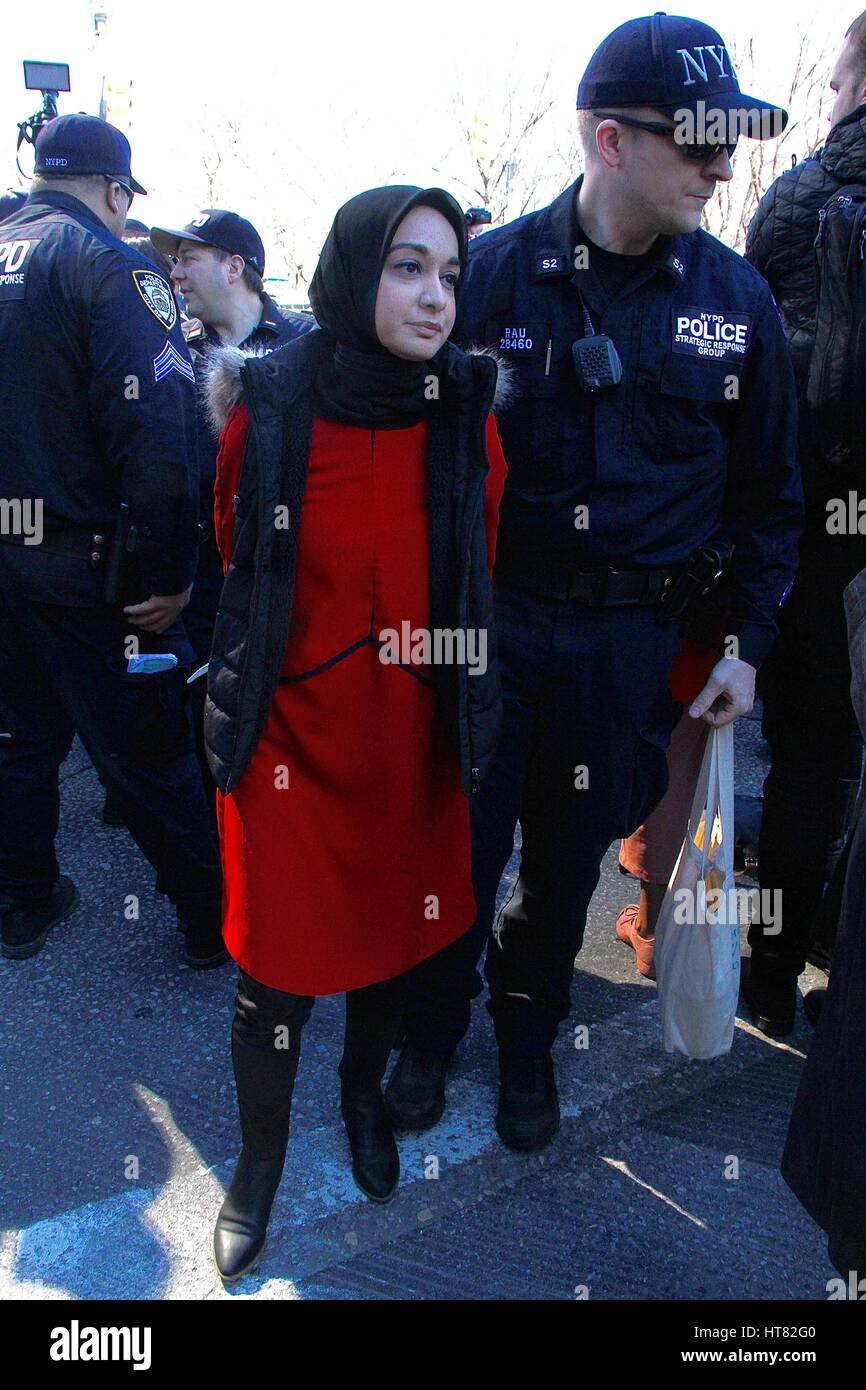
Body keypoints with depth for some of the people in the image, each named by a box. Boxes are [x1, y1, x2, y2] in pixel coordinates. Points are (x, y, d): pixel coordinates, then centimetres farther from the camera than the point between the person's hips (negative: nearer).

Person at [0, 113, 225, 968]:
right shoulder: (107, 267, -12)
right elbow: (155, 433, -24)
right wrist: (172, 571, -19)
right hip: (84, 561, -6)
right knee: (149, 751, 5)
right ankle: (213, 921, 19)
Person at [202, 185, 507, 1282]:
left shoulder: (469, 420, -5)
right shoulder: (267, 412, -10)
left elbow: (479, 590, 6)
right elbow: (238, 572, 5)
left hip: (413, 740, 2)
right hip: (290, 735, -2)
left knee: (395, 938, 17)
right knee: (277, 970, 5)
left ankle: (364, 1091, 49)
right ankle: (260, 1157, 34)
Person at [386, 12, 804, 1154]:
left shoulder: (736, 299, 2)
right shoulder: (495, 271, -4)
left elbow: (768, 491, 9)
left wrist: (747, 644, 5)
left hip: (634, 640, 2)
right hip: (489, 618, -1)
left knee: (570, 854, 16)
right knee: (462, 841, 8)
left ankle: (529, 1035, 41)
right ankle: (433, 1027, 35)